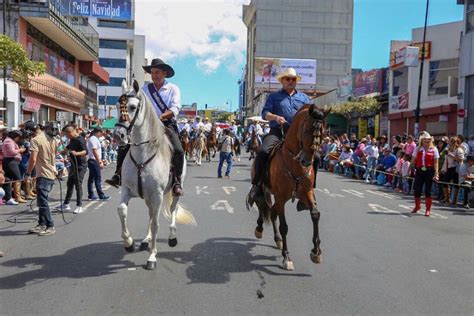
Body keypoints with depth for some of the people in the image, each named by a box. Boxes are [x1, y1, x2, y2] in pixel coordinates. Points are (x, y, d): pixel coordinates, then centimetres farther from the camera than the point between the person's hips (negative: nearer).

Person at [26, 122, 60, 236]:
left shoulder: (36, 139, -13)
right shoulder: (53, 140, 8)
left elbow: (33, 159, -16)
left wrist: (28, 173, -8)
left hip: (43, 175, -8)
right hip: (52, 174, 8)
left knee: (42, 202, -4)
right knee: (42, 200, 16)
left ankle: (50, 227, -3)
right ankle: (42, 224, 21)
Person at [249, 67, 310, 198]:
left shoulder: (304, 98, 21)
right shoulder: (274, 96, 16)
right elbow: (265, 113, 5)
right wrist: (275, 117, -17)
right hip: (277, 131, -2)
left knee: (315, 157, -10)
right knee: (263, 152, -28)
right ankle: (257, 183, -13)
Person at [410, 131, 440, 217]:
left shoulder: (434, 149, 2)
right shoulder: (417, 149, 8)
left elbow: (435, 163, -2)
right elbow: (413, 161, 9)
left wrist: (436, 174, -9)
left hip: (429, 171, -2)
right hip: (419, 171, 2)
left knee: (428, 191, 1)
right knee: (417, 189, 4)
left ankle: (428, 209, 13)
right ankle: (417, 206, 28)